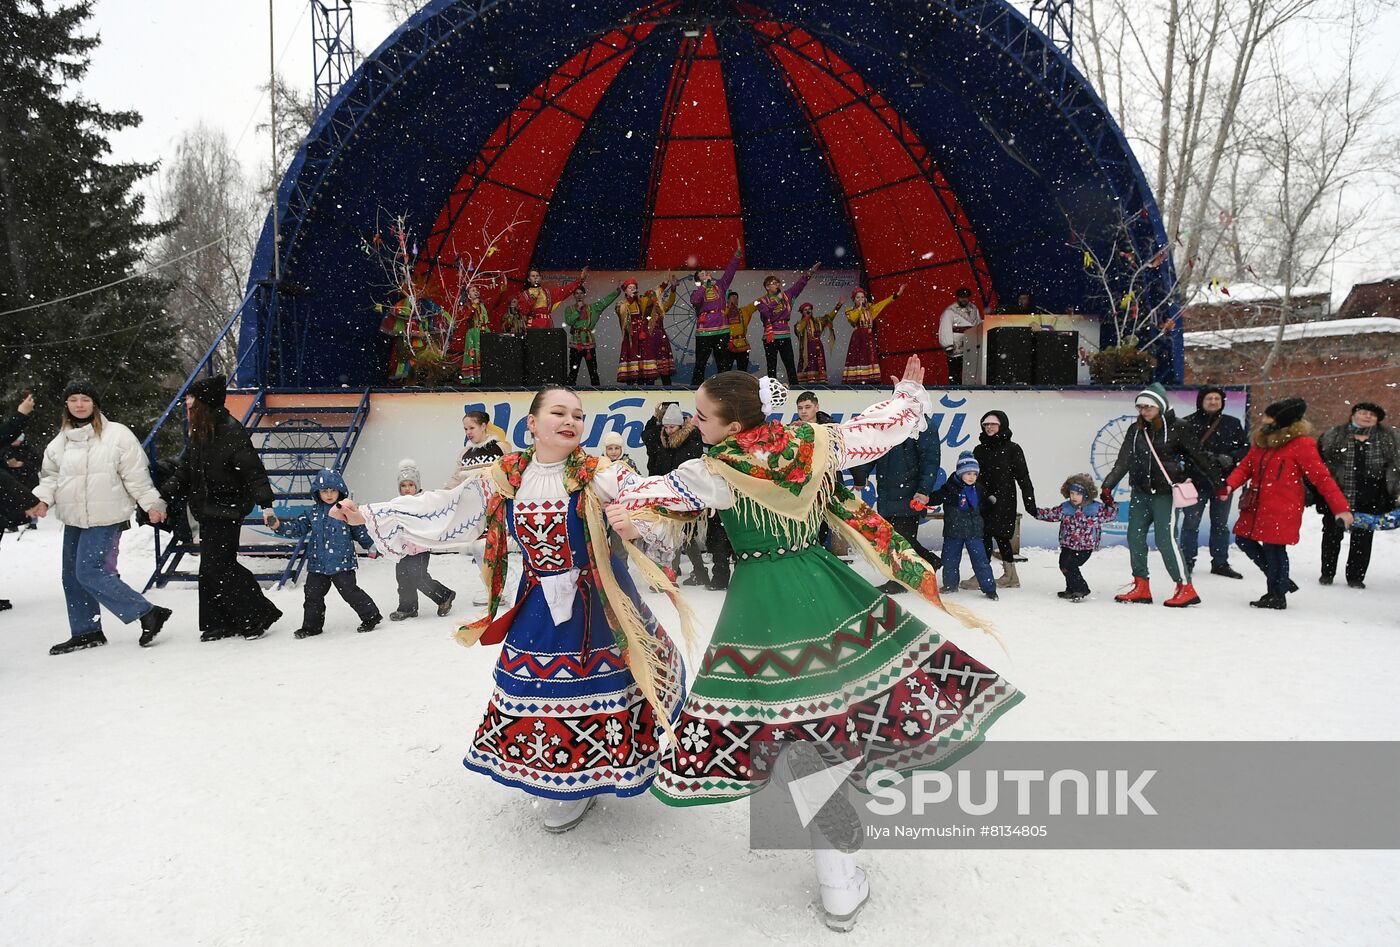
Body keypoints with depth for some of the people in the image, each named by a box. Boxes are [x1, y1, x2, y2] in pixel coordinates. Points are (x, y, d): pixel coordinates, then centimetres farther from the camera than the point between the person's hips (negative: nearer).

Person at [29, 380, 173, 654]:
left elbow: (136, 475, -6)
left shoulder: (117, 434, -6)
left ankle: (149, 614, -8)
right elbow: (50, 476, 19)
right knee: (72, 576, 11)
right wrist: (43, 500, 2)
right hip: (73, 520, 7)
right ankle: (85, 632, 25)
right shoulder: (60, 442, 12)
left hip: (105, 519, -7)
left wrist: (151, 504, -8)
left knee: (90, 572, -15)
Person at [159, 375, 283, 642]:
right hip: (208, 511, 9)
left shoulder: (231, 432, -14)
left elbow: (254, 471, -20)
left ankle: (259, 614, 2)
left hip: (226, 511, -9)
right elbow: (184, 471, 18)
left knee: (217, 566, -9)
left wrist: (265, 504, -27)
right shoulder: (199, 435, 11)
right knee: (211, 567, 11)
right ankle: (219, 623, 20)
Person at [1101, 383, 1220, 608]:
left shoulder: (1176, 428, -4)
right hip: (1140, 493, 6)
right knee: (1135, 537, 4)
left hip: (1165, 493, -5)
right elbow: (1123, 461, 5)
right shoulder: (1136, 429, 8)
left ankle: (1186, 589, 0)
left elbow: (1198, 456, -1)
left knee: (1166, 540, -10)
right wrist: (1108, 485, -5)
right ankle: (1141, 587, 14)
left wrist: (1218, 482, -1)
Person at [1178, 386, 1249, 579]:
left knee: (1220, 524, 13)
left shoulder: (1232, 423, 5)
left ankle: (1220, 563, 24)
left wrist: (1230, 458, -13)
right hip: (1196, 481, -3)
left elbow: (1245, 448, 7)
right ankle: (1187, 562, 12)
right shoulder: (1188, 423, -4)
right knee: (1190, 523, 1)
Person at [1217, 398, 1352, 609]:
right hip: (1256, 506, 8)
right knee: (1244, 540, 11)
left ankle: (1277, 595, 16)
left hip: (1282, 510, -8)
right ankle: (1280, 581, 27)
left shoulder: (1301, 444, -9)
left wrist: (1341, 508, -13)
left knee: (1274, 548, -4)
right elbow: (1246, 466, 11)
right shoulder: (1263, 440, 11)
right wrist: (1230, 485, -9)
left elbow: (1322, 478, -10)